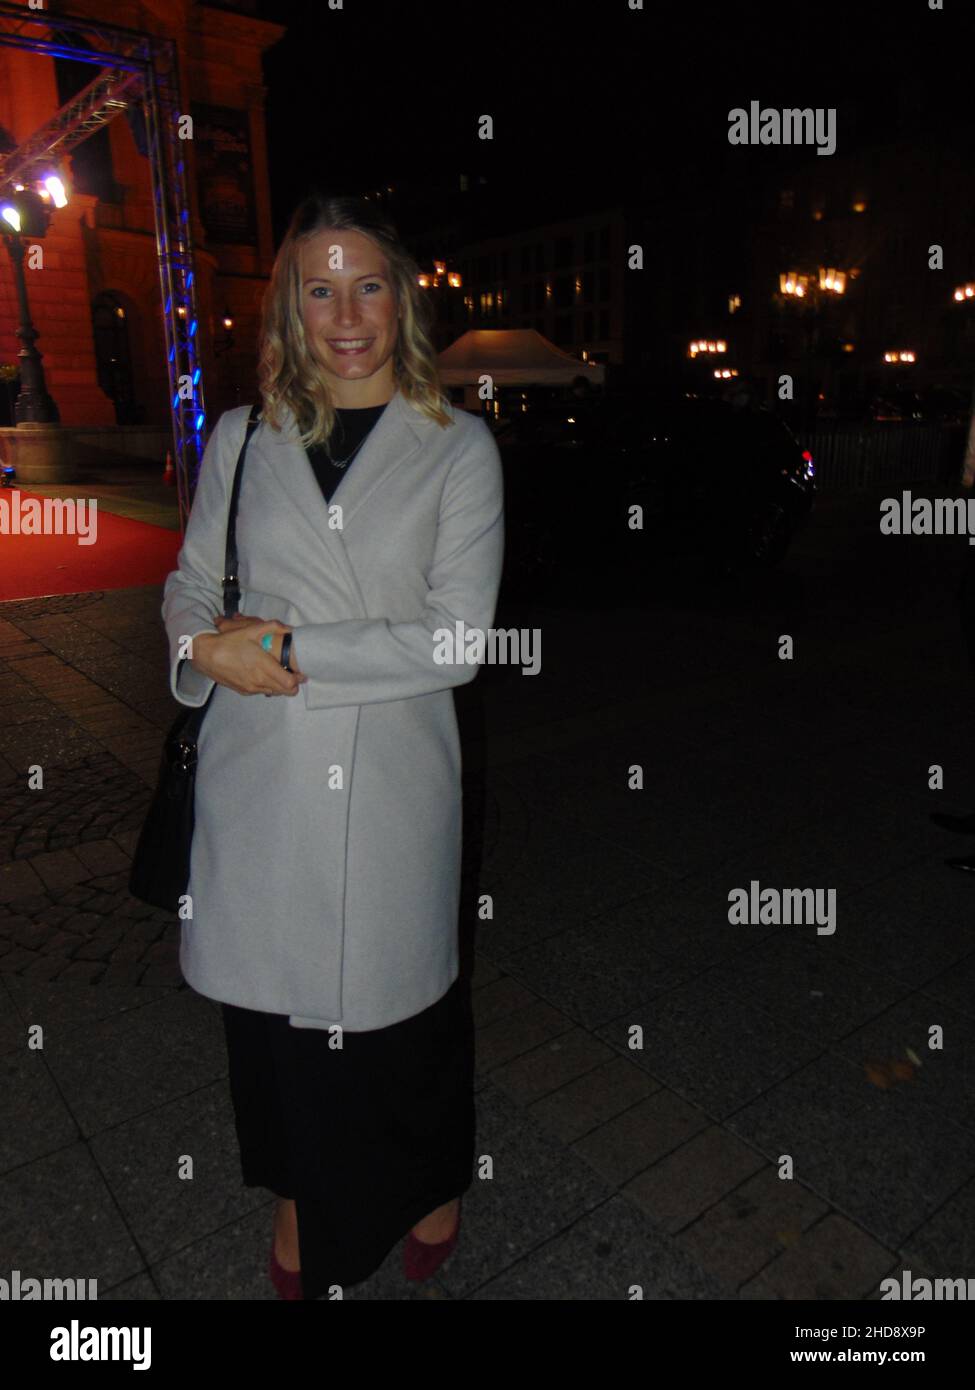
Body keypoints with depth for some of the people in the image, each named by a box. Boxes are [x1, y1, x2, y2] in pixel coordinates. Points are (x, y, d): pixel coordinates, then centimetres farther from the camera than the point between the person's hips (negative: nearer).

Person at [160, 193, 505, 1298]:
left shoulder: (458, 446, -2)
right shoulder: (241, 439, 8)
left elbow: (458, 640, -10)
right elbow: (189, 584, 13)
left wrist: (289, 649, -15)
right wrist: (212, 649, -11)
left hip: (392, 775, -2)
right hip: (256, 777, 3)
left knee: (398, 997, 13)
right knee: (271, 998, 15)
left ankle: (431, 1182, 44)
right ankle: (300, 1191, 44)